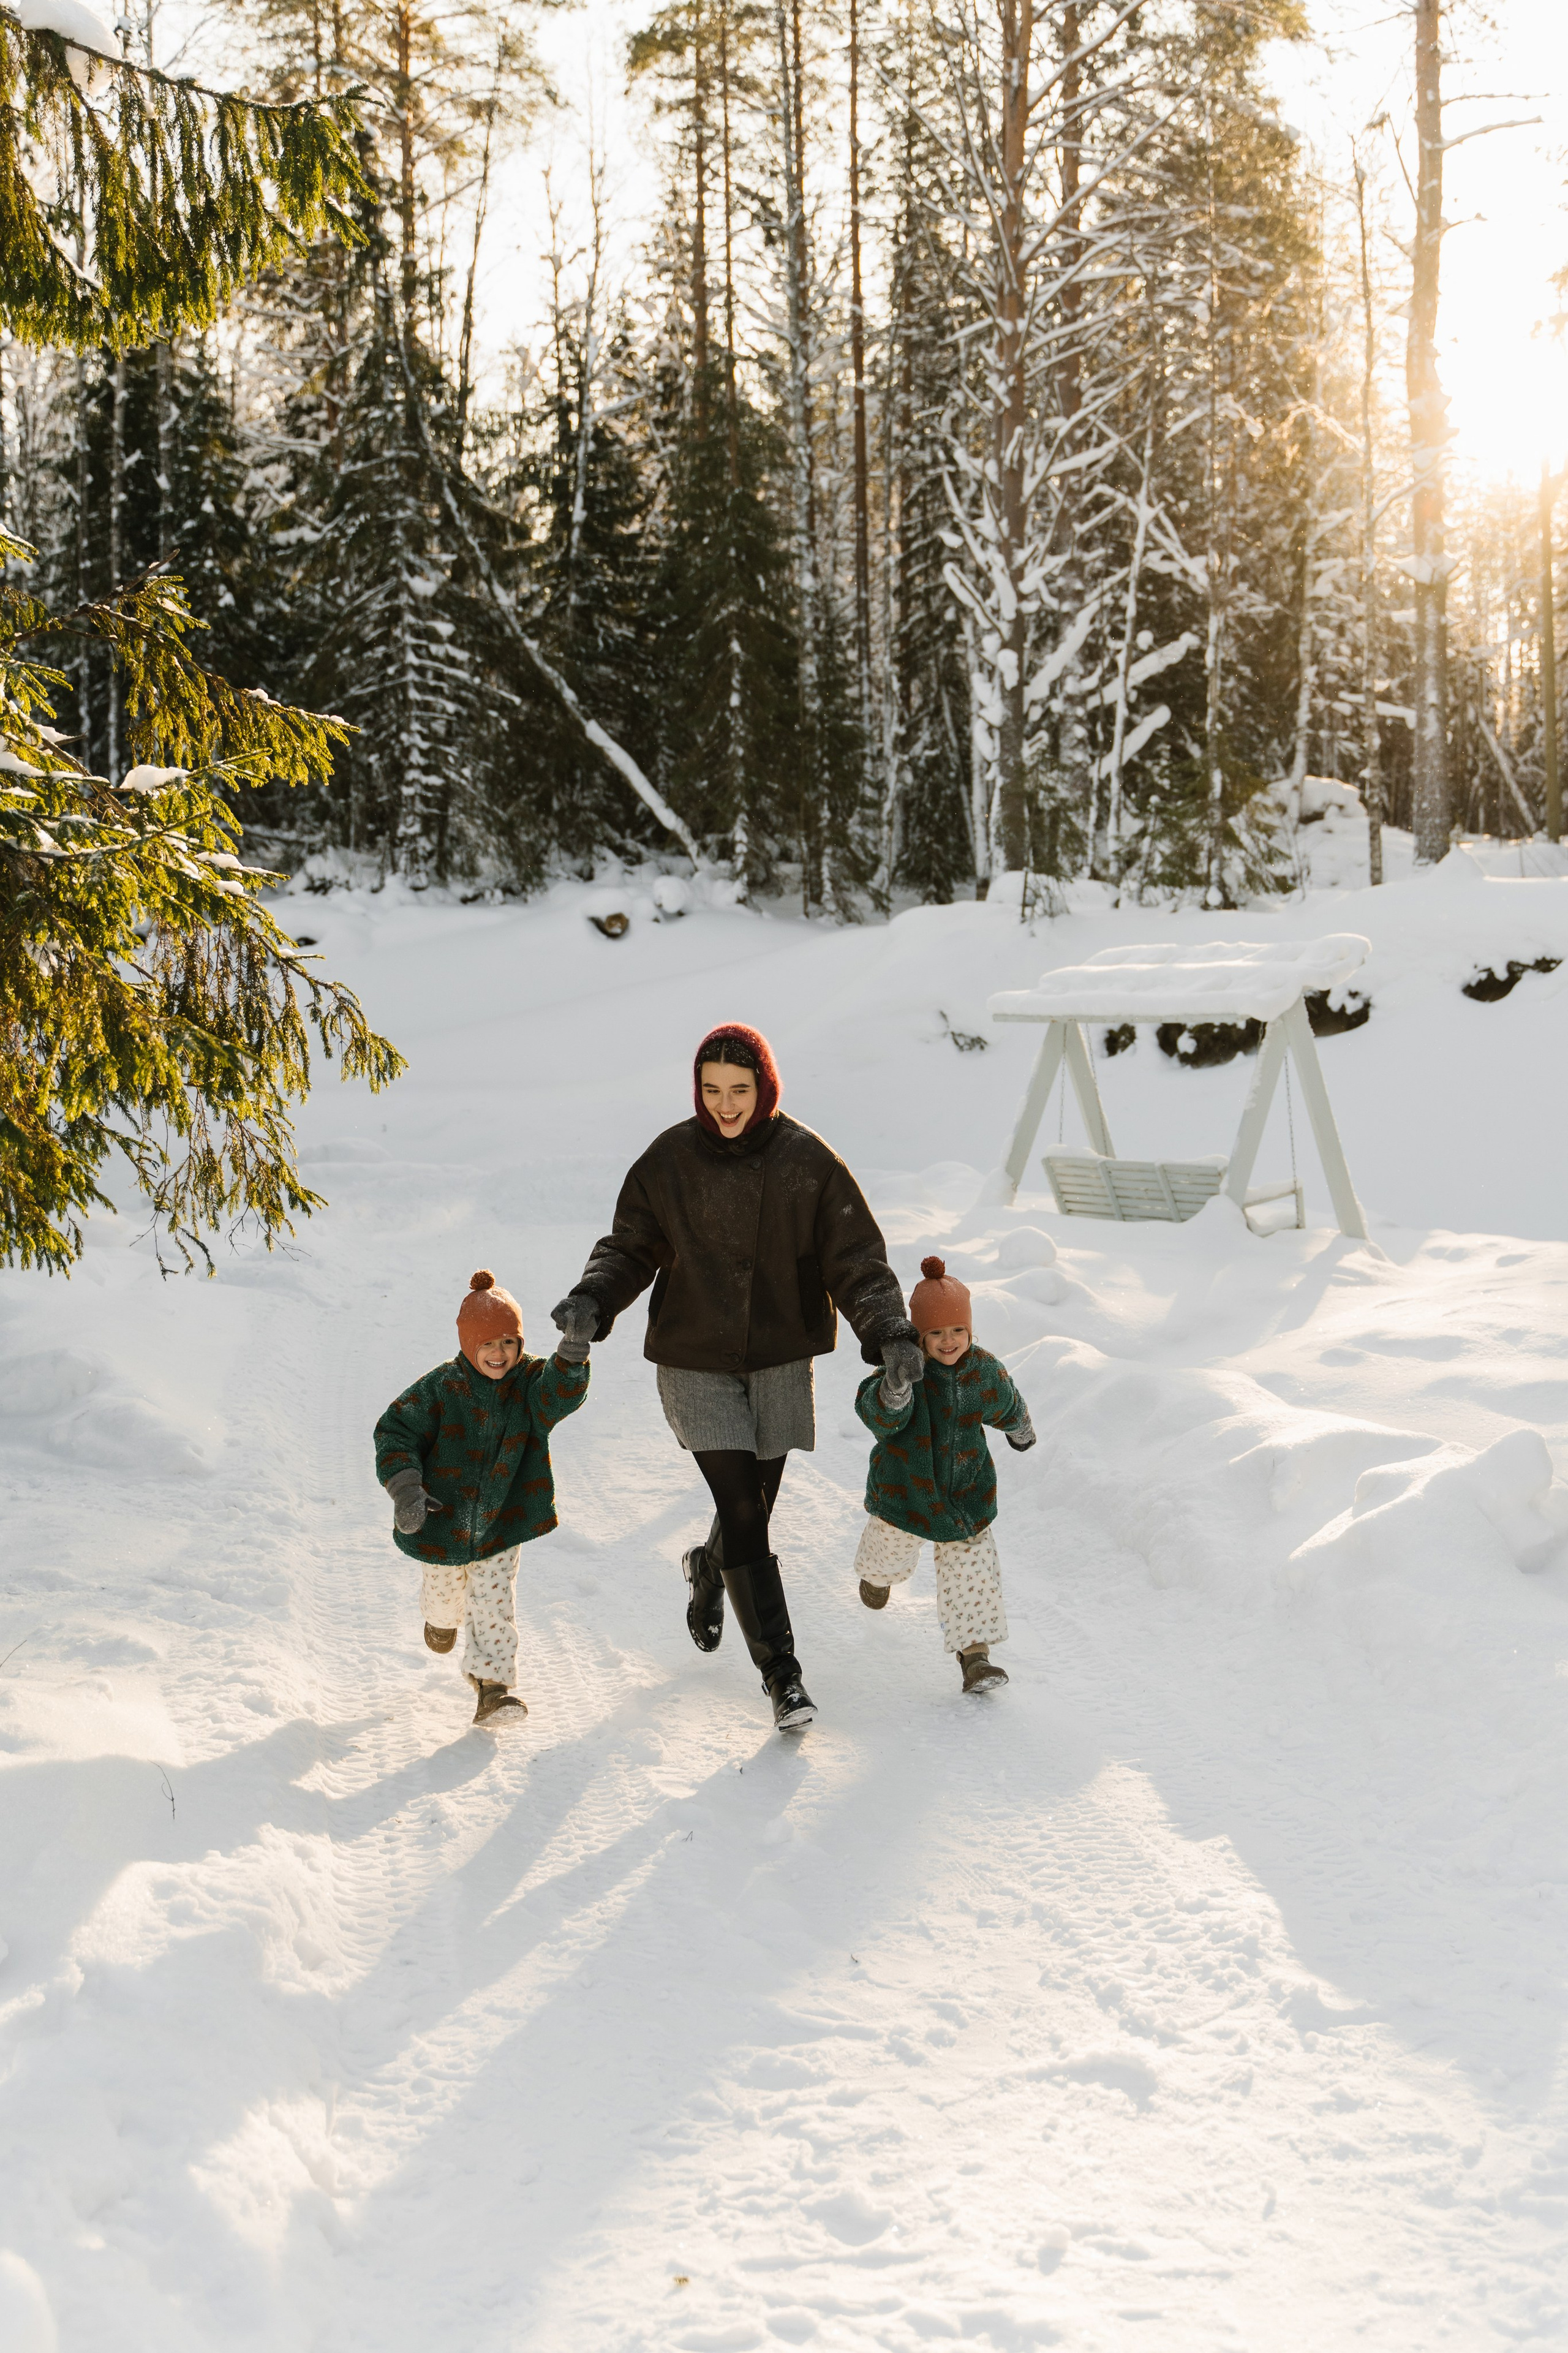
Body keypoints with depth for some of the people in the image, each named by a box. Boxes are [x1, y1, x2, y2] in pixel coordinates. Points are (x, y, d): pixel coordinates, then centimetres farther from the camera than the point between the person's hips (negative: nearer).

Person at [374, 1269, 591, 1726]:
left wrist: (572, 1356, -49)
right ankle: (442, 1619, 55)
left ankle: (493, 1683, 2)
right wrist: (404, 1486, -26)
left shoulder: (529, 1382, -8)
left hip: (502, 1521, 0)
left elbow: (560, 1394, -28)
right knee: (446, 1589, 18)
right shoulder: (440, 1389, -15)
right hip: (444, 1515, 0)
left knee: (494, 1600, -5)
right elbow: (396, 1432, -13)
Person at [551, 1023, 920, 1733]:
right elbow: (631, 1247, 2)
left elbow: (857, 1260, -7)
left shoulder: (807, 1161, -8)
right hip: (696, 1364, -1)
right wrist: (593, 1299, -17)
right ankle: (780, 1669, -2)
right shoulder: (669, 1160, -7)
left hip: (780, 1362, 1)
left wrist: (889, 1331, -22)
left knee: (752, 1512, 12)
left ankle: (709, 1571, 49)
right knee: (744, 1514, -11)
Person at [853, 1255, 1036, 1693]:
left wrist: (1020, 1431, 31)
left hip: (967, 1493, 1)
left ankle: (975, 1651, 2)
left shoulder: (986, 1372, -11)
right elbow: (878, 1417, -39)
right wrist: (895, 1386, -60)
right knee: (892, 1548, 24)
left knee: (971, 1572, -4)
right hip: (906, 1490, -1)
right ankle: (877, 1573, 60)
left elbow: (1005, 1408, 12)